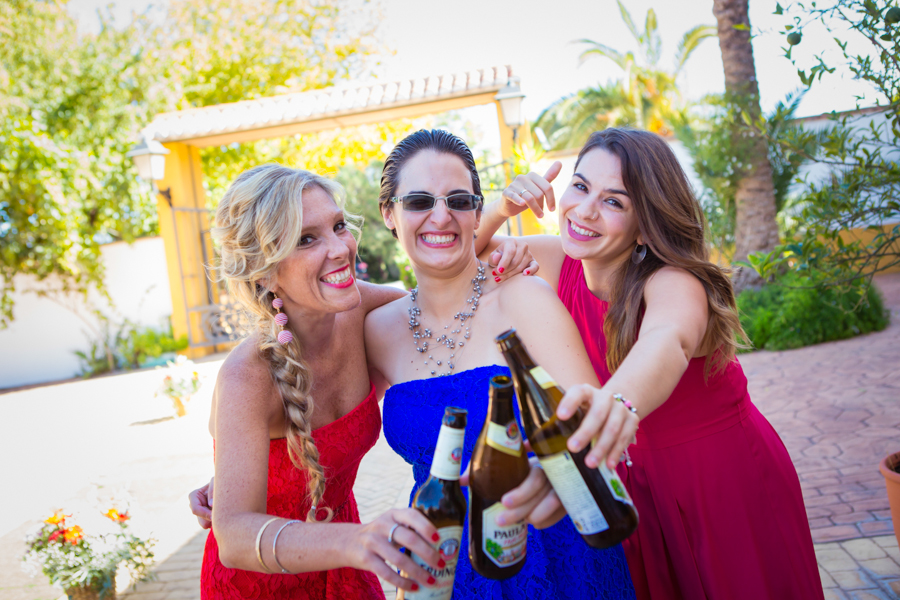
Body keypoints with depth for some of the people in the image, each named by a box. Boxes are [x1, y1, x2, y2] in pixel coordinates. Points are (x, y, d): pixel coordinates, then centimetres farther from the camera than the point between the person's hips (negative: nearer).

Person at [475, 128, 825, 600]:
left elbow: (668, 343, -52)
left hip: (729, 484, -4)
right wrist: (500, 209, -22)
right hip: (636, 479, 5)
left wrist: (614, 403, -74)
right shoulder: (563, 262, -11)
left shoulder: (675, 281, -28)